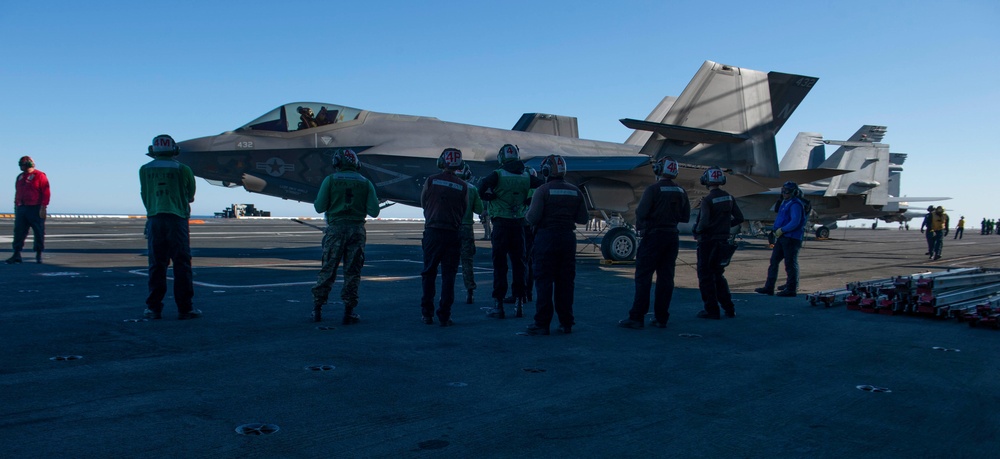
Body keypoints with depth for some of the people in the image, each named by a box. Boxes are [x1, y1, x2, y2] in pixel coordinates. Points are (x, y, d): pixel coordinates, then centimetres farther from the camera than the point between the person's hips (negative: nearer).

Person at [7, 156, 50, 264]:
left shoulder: (40, 176, -4)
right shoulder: (20, 177, 17)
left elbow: (45, 193, -10)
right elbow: (17, 193, 22)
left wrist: (43, 208, -16)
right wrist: (16, 207, 17)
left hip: (36, 209, -6)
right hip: (21, 209, 6)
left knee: (39, 233, 0)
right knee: (19, 232, 0)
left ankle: (39, 254, 9)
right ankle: (16, 255, 1)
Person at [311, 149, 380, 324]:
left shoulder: (330, 180, 1)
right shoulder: (365, 183, 6)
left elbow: (319, 207, -3)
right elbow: (374, 211, 1)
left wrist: (317, 200, 19)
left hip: (335, 229, -1)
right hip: (357, 230, 1)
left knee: (327, 270, 7)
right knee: (352, 272, 5)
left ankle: (317, 309, 10)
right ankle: (348, 312, 4)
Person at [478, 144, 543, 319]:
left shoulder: (498, 174, -6)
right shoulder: (526, 176, 6)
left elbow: (482, 187, -20)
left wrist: (490, 198, -1)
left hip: (501, 223, -3)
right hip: (519, 224, 3)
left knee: (500, 265, 1)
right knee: (518, 263, 10)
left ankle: (498, 305, 1)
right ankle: (519, 303, 12)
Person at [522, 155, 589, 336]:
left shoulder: (543, 190, -9)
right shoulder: (575, 191, 6)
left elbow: (532, 217, -15)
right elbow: (583, 218, 7)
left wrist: (528, 214, 7)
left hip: (546, 237, -4)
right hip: (568, 237, 4)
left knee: (544, 281, -1)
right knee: (566, 281, 10)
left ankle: (542, 323, -2)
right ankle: (566, 322, 14)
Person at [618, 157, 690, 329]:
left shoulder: (653, 189, -13)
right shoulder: (681, 192, 6)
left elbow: (641, 212, -16)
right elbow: (685, 217, 11)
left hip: (653, 236, -6)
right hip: (672, 237, 6)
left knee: (643, 277, -3)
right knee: (666, 278, 9)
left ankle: (637, 317, -4)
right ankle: (661, 318, 12)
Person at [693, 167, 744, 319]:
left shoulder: (707, 200, -17)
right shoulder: (729, 198, 4)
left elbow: (704, 222, -26)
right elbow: (739, 218, 7)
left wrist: (697, 230, -7)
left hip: (708, 242, -7)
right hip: (723, 241, 7)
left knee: (706, 277, 3)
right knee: (718, 275, 19)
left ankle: (712, 310, 5)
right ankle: (729, 308, 18)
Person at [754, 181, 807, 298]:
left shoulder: (795, 204, -13)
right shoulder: (785, 203, 18)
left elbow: (795, 222, -22)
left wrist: (782, 230, -19)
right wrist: (775, 229, 9)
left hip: (791, 239, -10)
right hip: (782, 238, 10)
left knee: (790, 263, -3)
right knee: (774, 261, 8)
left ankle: (791, 289, 5)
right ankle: (769, 287, 11)